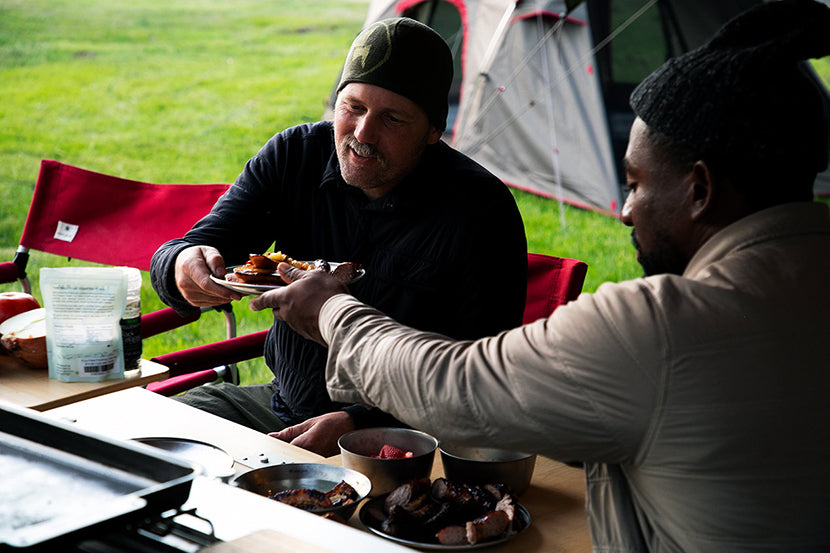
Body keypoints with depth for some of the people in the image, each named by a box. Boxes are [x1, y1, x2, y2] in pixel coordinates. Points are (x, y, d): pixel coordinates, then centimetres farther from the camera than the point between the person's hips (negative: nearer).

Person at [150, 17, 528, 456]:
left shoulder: (481, 212, -17)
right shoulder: (293, 156, -3)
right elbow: (180, 254, -4)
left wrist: (356, 424, -28)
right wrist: (184, 267, -30)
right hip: (284, 404, 6)